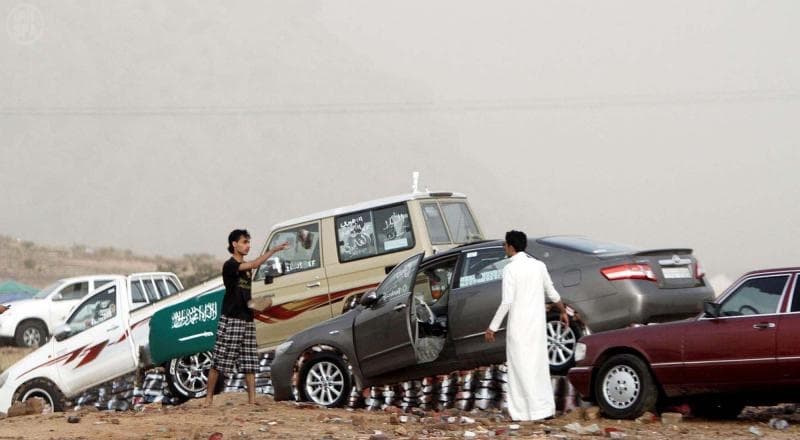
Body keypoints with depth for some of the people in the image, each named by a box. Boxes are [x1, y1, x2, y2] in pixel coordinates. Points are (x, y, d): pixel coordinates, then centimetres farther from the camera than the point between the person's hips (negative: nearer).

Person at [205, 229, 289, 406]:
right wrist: (273, 250, -25)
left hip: (247, 320, 8)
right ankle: (209, 398, 1)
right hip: (231, 320, -8)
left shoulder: (246, 269, 17)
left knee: (250, 363, 3)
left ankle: (252, 400, 3)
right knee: (219, 361, -4)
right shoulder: (229, 266, -9)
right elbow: (255, 264, -24)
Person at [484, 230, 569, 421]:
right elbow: (552, 293, 15)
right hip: (538, 324, 6)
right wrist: (563, 311, 32)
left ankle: (523, 411, -1)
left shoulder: (510, 269, -13)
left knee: (522, 367, -1)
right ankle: (546, 407, 14)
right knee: (539, 364, 13)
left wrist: (493, 327, -13)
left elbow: (507, 302, -18)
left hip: (519, 326, -6)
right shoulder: (538, 265, 7)